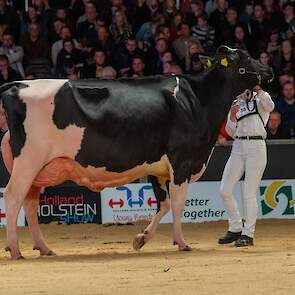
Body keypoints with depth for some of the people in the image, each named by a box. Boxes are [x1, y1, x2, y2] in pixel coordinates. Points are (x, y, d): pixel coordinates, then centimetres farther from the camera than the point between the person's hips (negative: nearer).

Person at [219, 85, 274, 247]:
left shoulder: (259, 98, 3)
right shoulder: (235, 104, 16)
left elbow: (270, 107, -21)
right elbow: (231, 133, 10)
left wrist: (258, 89, -27)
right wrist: (232, 117, -7)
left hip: (256, 147, -6)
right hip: (238, 147, 6)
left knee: (249, 192, -8)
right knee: (225, 190, 2)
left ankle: (248, 234, 0)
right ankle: (235, 229, 16)